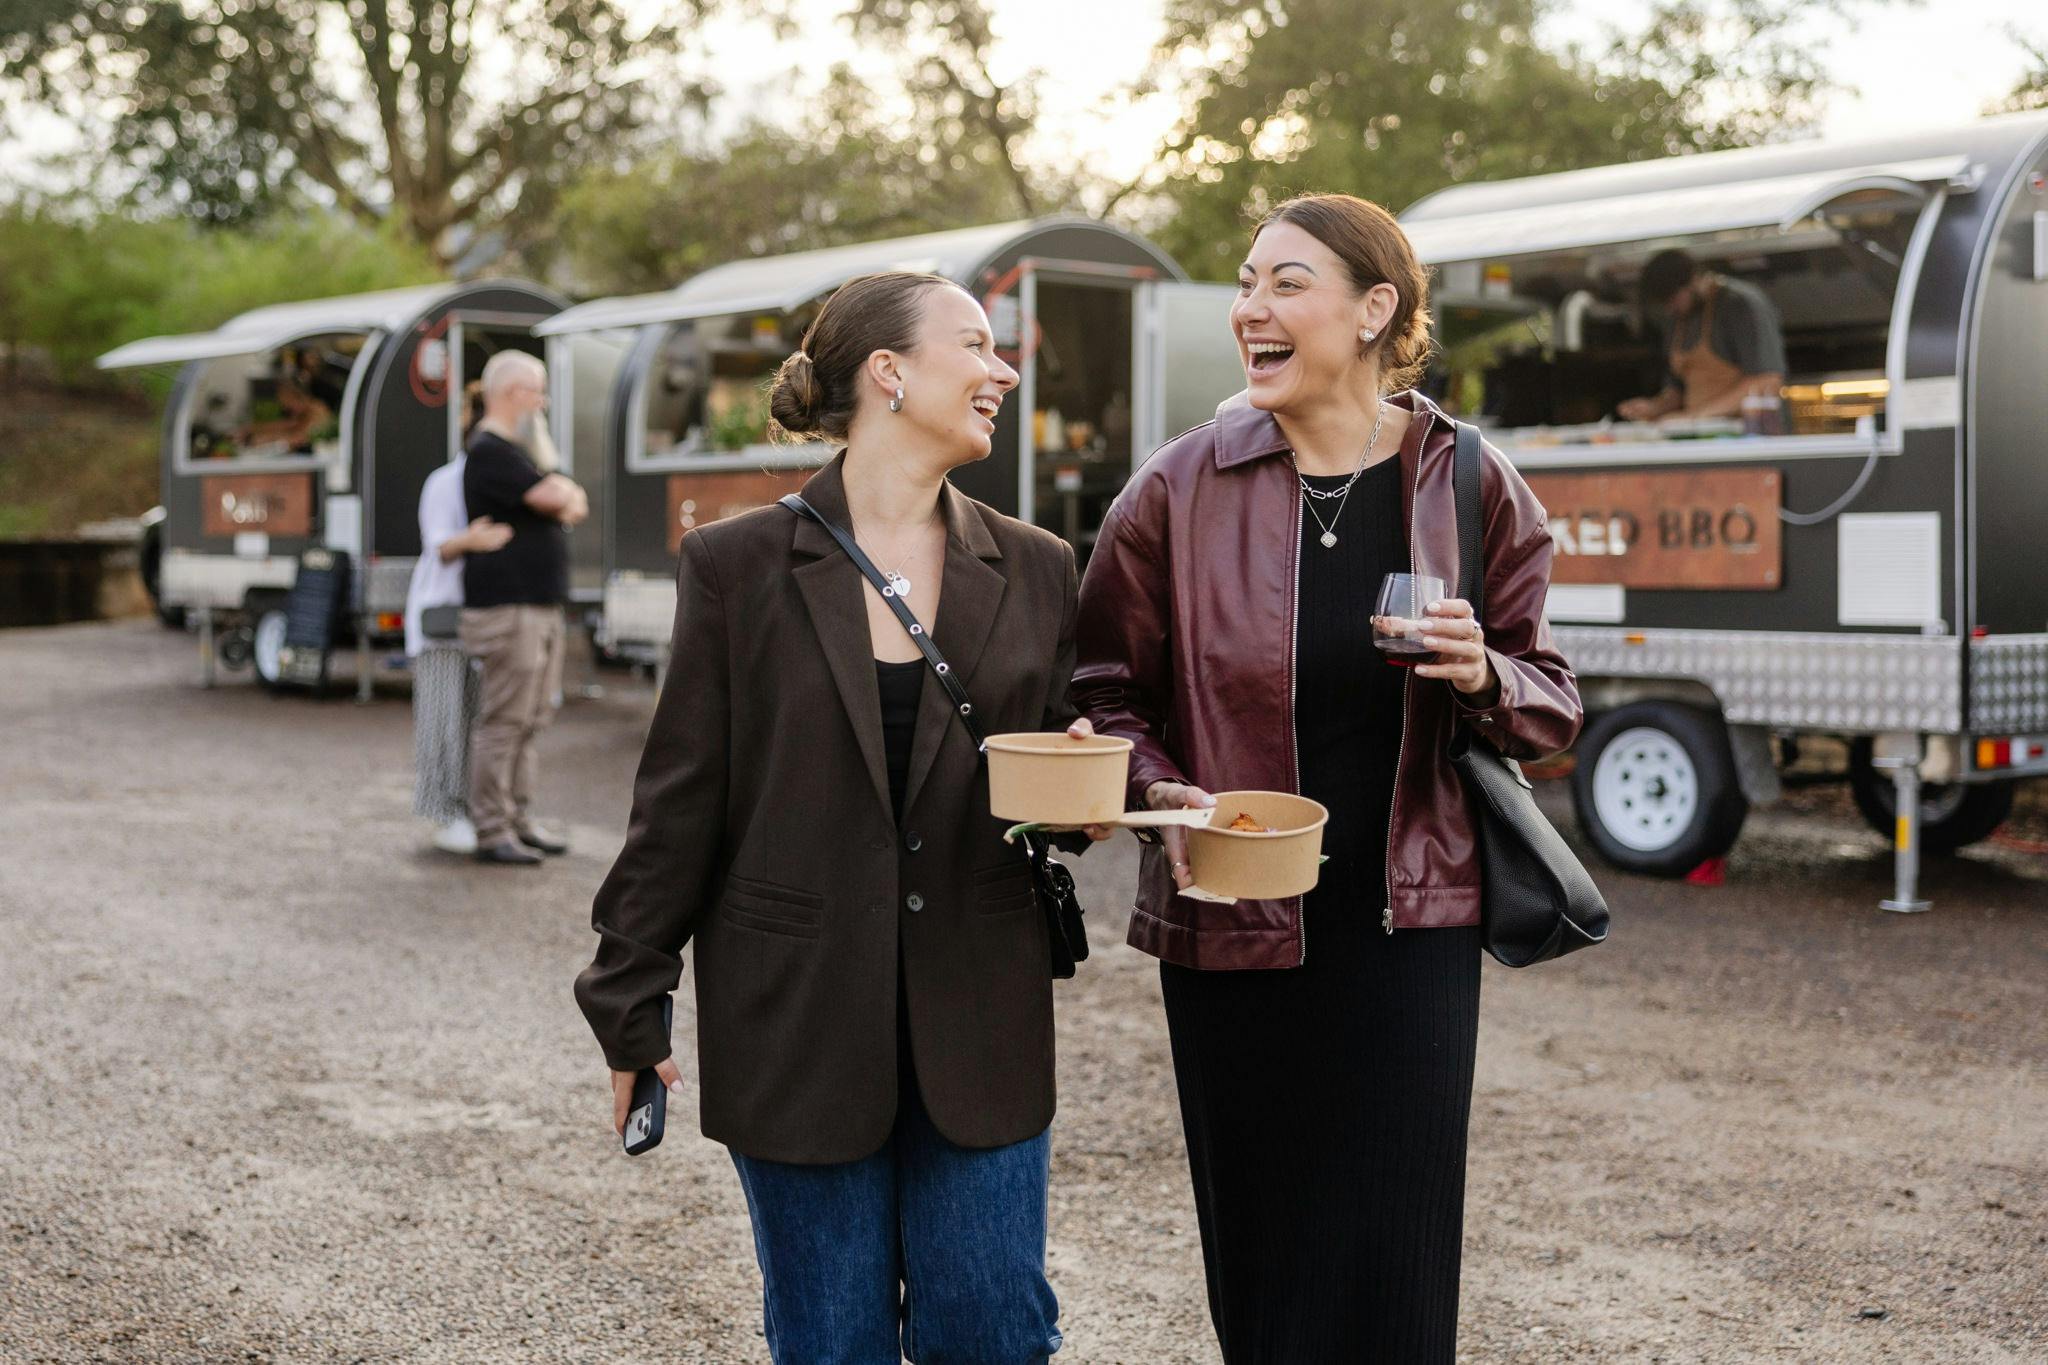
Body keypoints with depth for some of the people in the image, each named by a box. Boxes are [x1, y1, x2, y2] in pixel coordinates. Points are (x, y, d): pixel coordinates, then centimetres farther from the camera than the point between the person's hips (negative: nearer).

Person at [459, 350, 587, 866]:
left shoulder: (516, 451, 22)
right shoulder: (490, 452, -12)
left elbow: (573, 502, 20)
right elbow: (552, 498, -20)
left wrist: (565, 496, -2)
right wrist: (562, 493, 2)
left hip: (540, 605, 10)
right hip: (506, 606, -10)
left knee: (532, 720, 12)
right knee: (504, 722, -7)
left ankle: (520, 820, 19)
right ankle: (492, 833, -3)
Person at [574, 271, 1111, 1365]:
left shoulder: (1034, 570, 5)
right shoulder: (736, 565, -3)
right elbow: (681, 800, 0)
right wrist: (633, 1007, 0)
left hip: (978, 1021, 2)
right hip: (798, 1020, -2)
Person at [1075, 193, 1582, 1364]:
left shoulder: (1470, 487, 1)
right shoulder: (1181, 490, -3)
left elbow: (1553, 705, 7)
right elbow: (1105, 690, 4)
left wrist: (1485, 678, -15)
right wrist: (1163, 797, -14)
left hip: (1409, 924, 0)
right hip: (1231, 925, 0)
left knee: (1393, 1267, 2)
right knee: (1259, 1256, 7)